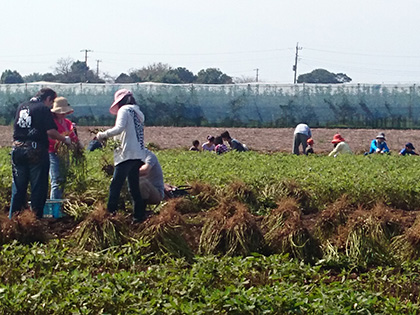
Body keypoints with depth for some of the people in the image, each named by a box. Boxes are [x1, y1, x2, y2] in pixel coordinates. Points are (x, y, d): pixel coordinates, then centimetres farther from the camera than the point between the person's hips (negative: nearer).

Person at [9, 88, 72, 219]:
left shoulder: (21, 107, 13)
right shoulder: (43, 109, -8)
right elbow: (51, 131, -15)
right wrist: (65, 139, -1)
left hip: (18, 148, 6)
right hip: (36, 150, -6)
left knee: (18, 186, 11)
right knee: (38, 186, 3)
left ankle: (13, 217, 13)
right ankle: (36, 216, 3)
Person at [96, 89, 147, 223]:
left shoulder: (125, 110, -3)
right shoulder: (138, 113, 23)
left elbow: (119, 128, -18)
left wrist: (103, 134, -9)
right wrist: (116, 139, 20)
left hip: (127, 154, -9)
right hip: (138, 155, 9)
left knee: (115, 185, -11)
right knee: (134, 187, 12)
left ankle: (110, 212, -18)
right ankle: (140, 215, 10)